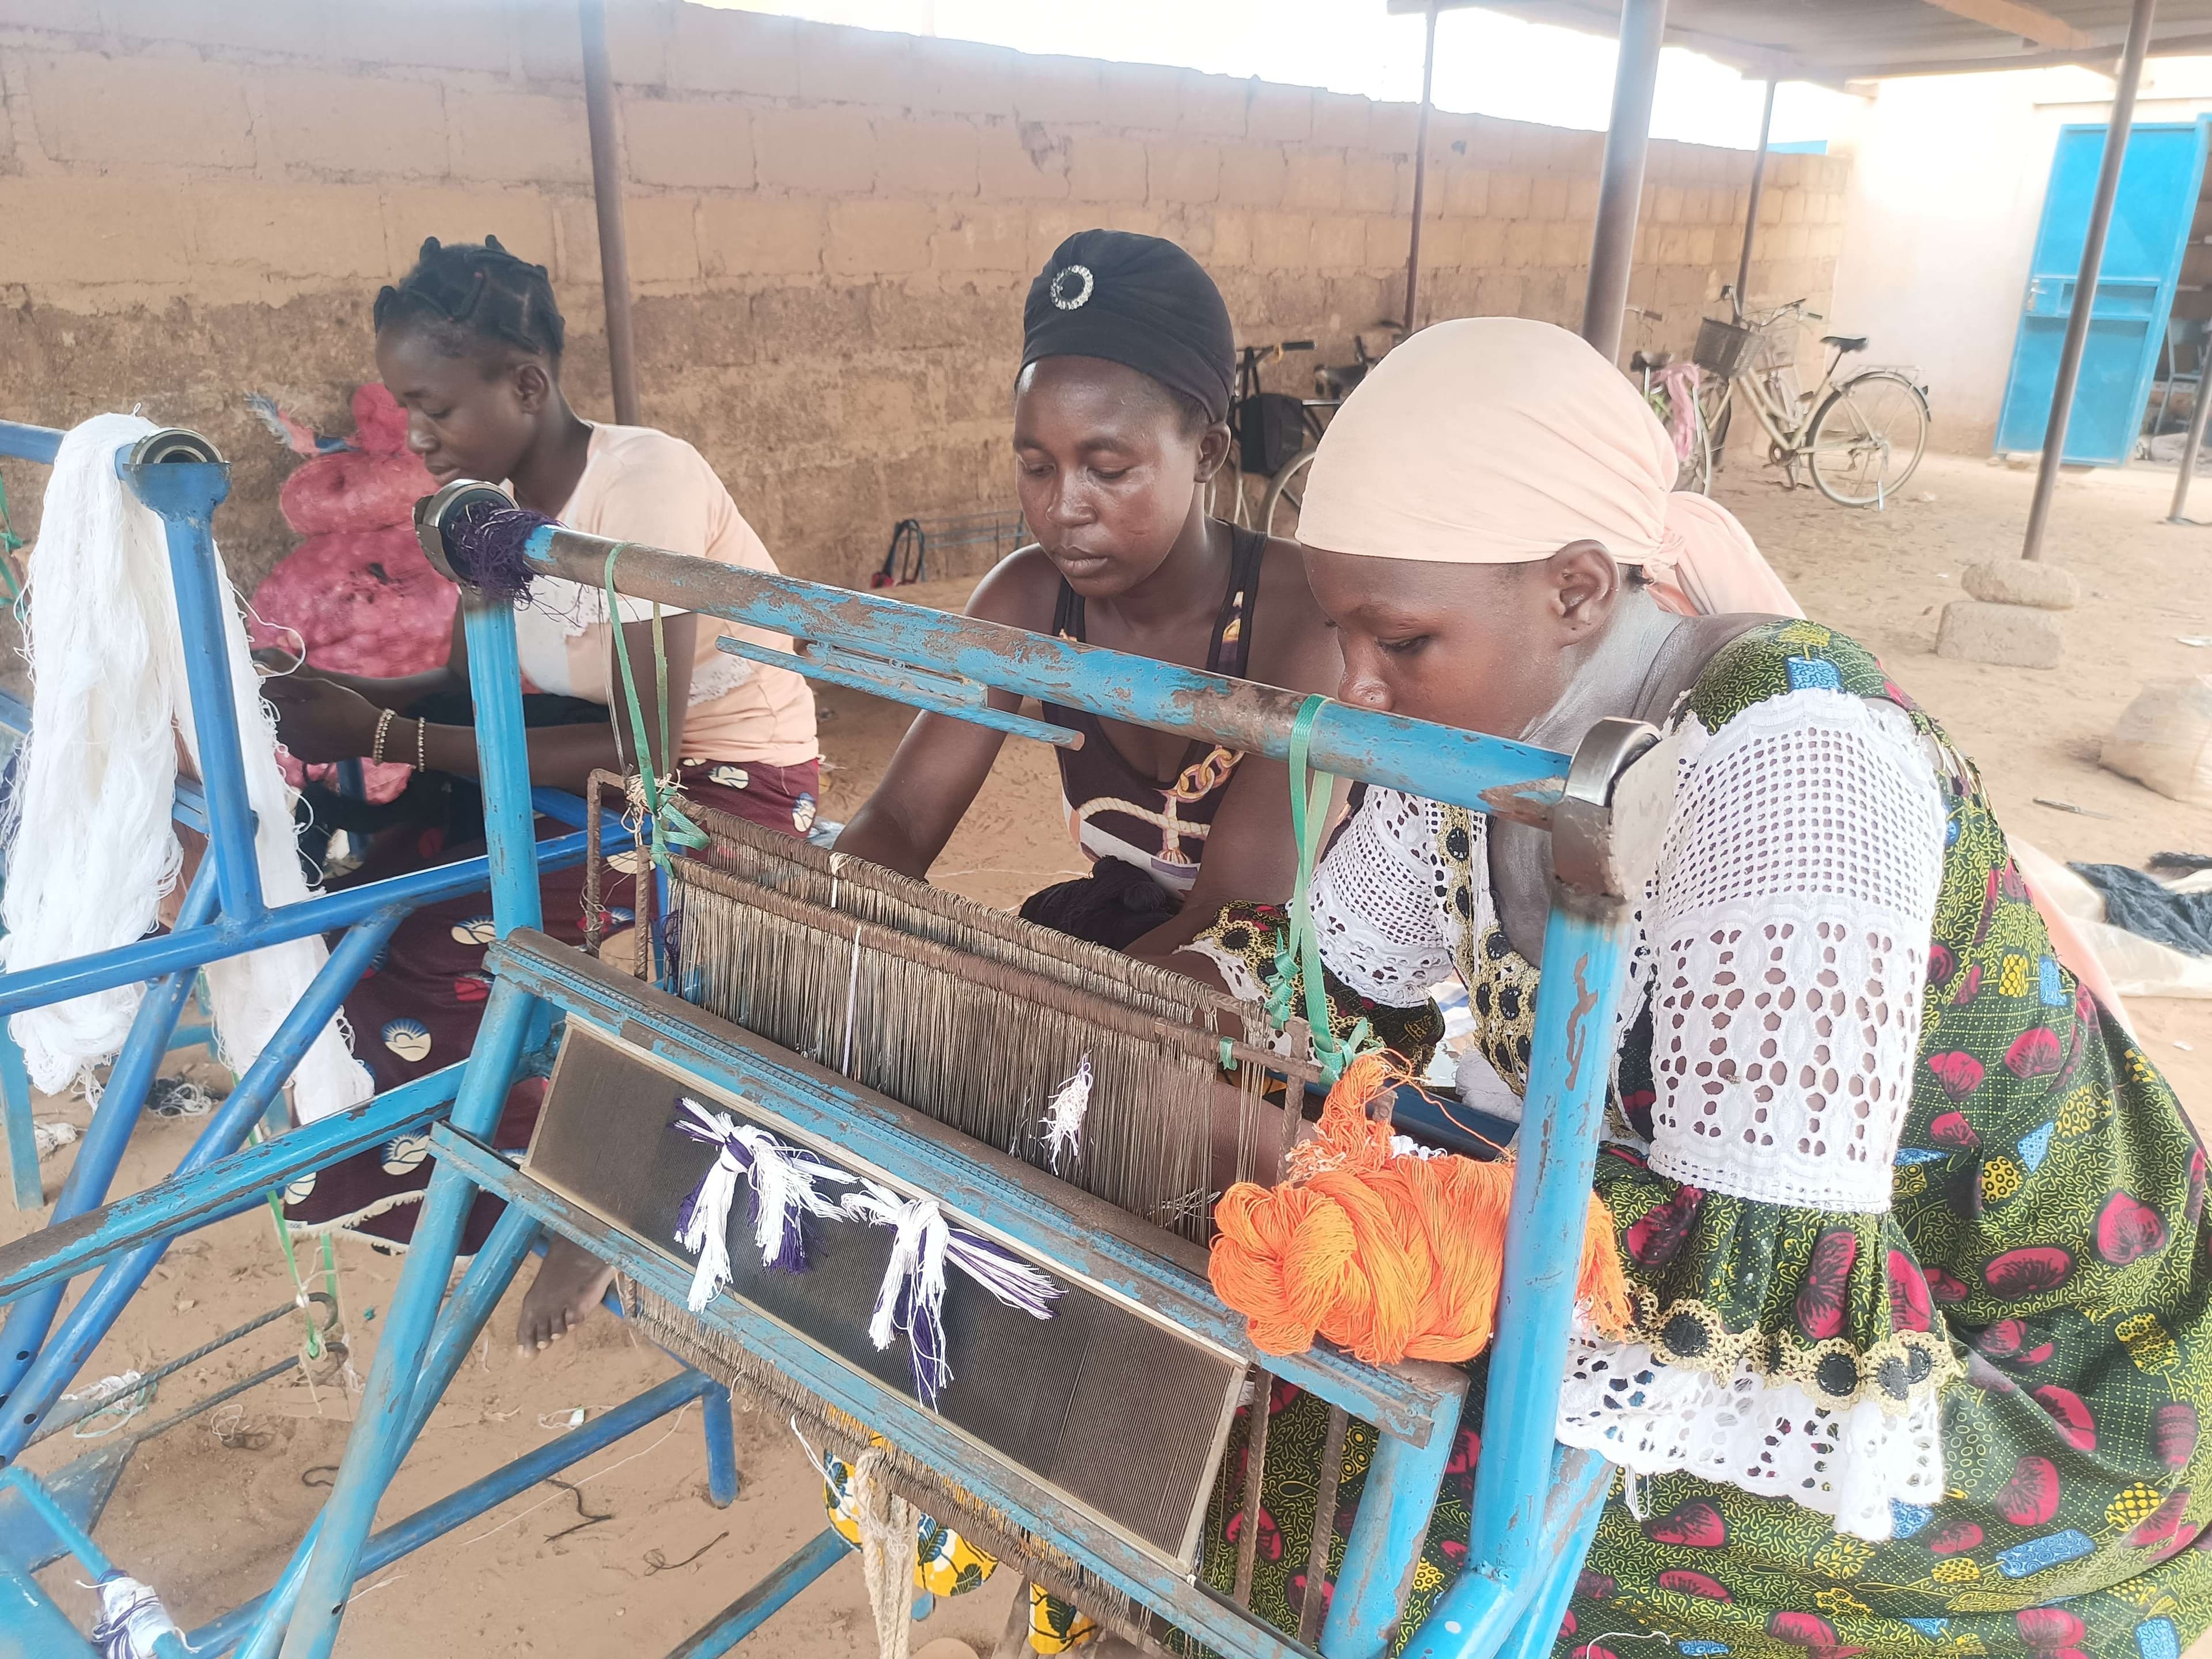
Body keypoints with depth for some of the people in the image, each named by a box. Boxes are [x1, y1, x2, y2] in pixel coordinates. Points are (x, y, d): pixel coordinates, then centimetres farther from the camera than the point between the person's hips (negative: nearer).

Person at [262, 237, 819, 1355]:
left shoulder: (646, 484, -23)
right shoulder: (499, 496, 2)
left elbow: (640, 751, -27)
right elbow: (468, 686, 8)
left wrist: (389, 737, -25)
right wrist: (347, 697, -12)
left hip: (732, 789, -8)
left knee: (431, 955, -21)